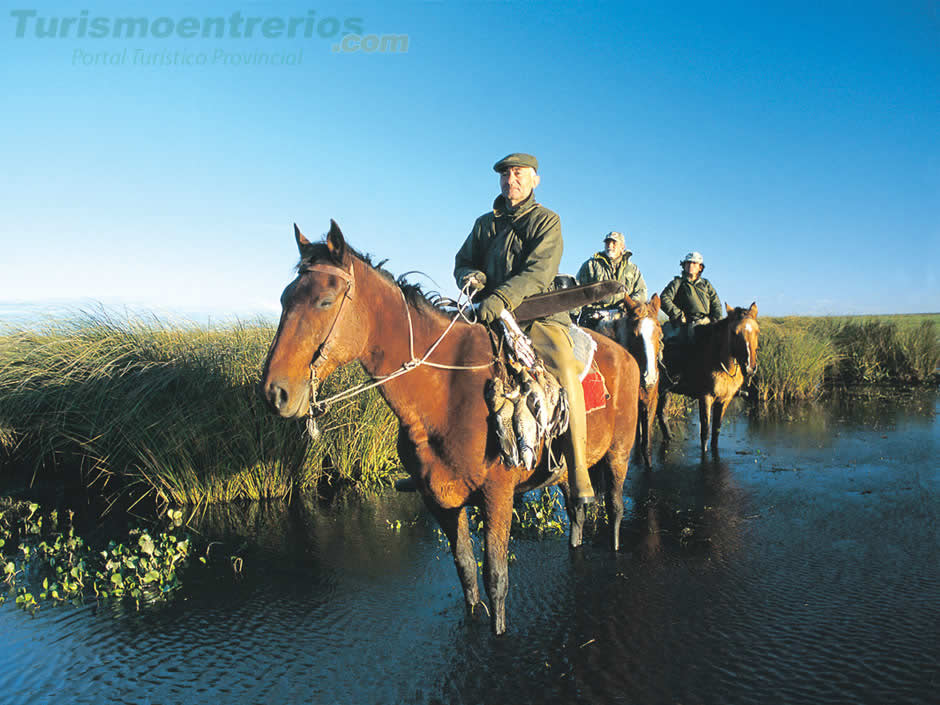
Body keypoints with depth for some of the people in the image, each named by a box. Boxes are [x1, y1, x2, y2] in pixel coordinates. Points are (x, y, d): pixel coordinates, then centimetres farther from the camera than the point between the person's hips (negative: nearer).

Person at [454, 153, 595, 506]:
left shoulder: (546, 221, 2)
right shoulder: (485, 223, 18)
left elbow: (539, 273, -12)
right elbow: (462, 262, 20)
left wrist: (502, 297, -28)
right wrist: (472, 277, -6)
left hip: (539, 314, -5)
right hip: (492, 315, 5)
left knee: (564, 370, -30)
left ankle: (578, 475, -25)